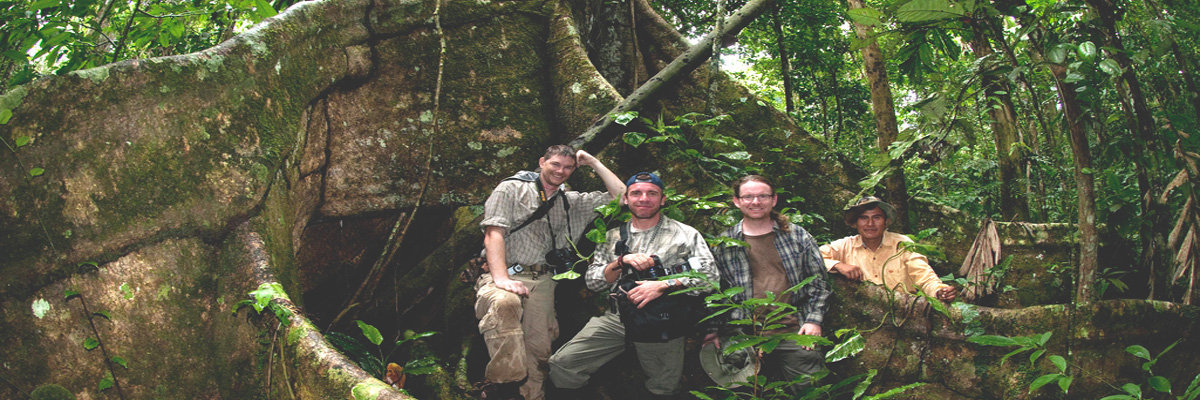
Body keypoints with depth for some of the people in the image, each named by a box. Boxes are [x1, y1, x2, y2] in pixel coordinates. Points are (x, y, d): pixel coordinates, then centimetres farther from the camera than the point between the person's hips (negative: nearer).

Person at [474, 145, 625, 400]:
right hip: (505, 274, -5)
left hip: (542, 281, 5)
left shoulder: (572, 202, 22)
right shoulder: (512, 189, 9)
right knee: (504, 302, -37)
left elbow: (621, 195, 20)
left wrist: (593, 163, 18)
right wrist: (501, 278, -18)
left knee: (539, 348, -9)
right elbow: (494, 233, -4)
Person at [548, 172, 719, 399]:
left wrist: (663, 285, -18)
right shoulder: (613, 237, 17)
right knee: (561, 365, -11)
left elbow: (709, 275, -5)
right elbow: (593, 282, 11)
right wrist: (622, 262, -7)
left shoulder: (686, 234, 8)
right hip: (617, 318, 2)